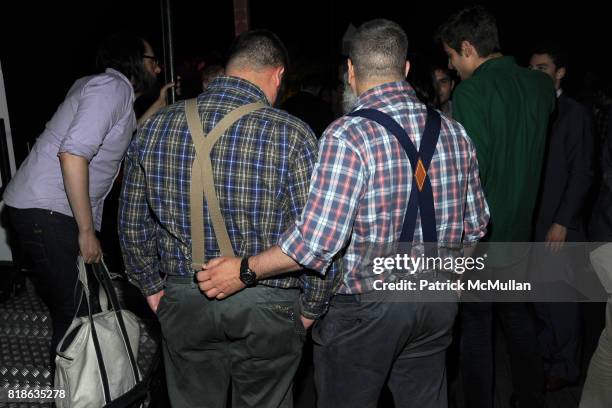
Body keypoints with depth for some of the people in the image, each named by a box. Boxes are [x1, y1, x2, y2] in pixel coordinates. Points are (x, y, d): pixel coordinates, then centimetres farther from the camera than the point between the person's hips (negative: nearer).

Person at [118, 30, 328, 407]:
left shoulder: (155, 128, -2)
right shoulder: (292, 135, -15)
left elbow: (133, 224, 6)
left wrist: (154, 289, 18)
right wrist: (310, 309, 3)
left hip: (184, 304, 3)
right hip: (266, 309, -3)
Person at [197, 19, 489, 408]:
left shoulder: (348, 136, -20)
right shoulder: (454, 132, 0)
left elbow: (318, 240, -25)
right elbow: (475, 225, 7)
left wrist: (245, 270, -13)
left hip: (363, 308, -5)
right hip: (437, 304, 6)